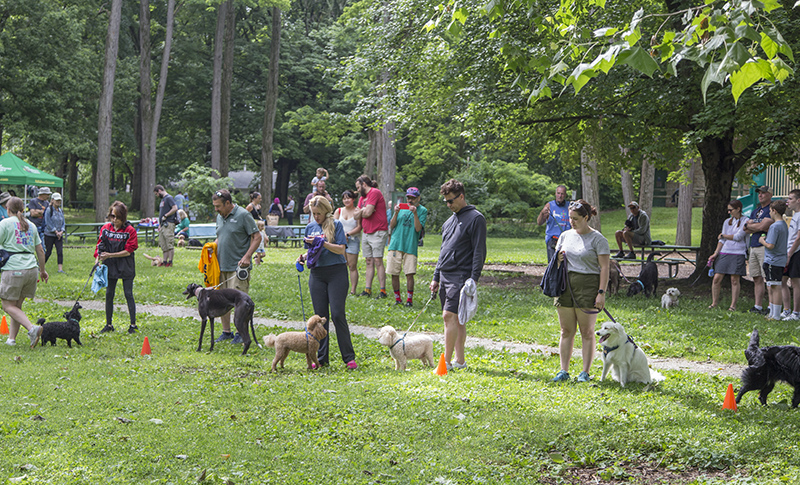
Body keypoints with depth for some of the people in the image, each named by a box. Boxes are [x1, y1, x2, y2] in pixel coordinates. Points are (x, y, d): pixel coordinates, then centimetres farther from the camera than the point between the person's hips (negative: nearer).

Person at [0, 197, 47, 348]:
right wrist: (43, 270, 28)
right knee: (17, 304, 15)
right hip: (32, 268, 6)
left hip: (13, 268, -6)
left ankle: (32, 328, -19)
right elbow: (40, 250, 18)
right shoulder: (30, 225, 16)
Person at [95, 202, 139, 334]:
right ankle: (109, 324, 16)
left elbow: (128, 251, -12)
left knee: (128, 294, -2)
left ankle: (133, 324, 7)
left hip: (126, 267, -4)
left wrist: (109, 255, -16)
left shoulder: (130, 230, -9)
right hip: (110, 266, 4)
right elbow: (100, 246, 5)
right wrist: (98, 259, -13)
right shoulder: (105, 228, 2)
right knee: (109, 294, 7)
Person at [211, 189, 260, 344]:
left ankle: (241, 333, 2)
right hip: (221, 266, 7)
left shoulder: (243, 215, -8)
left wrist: (247, 257, -16)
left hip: (238, 267, -7)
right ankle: (226, 331, 17)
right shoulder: (219, 217, 14)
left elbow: (257, 237, -8)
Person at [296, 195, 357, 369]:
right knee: (320, 316, 5)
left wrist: (321, 242, -19)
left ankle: (349, 357, -1)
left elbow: (341, 249, -10)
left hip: (336, 272, -5)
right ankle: (321, 358, 11)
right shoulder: (310, 227, 12)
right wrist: (303, 257, 0)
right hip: (317, 274, 5)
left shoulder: (336, 225, -3)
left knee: (338, 315, -9)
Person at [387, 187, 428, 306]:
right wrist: (396, 213, -7)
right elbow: (391, 225, 8)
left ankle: (409, 299, 3)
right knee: (394, 274, 2)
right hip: (396, 244, 3)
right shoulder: (401, 207, 13)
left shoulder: (422, 210, 4)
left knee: (409, 274, -8)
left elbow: (418, 228, -8)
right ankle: (397, 298, 14)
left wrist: (415, 213, -17)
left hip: (410, 246, -3)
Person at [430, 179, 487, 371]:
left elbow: (479, 251, -10)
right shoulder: (449, 221, 19)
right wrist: (436, 277, 20)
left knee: (449, 315, -14)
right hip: (445, 276, 8)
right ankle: (460, 360, 14)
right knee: (456, 319, 10)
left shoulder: (476, 219, -6)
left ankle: (447, 361, -12)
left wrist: (474, 279, -16)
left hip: (461, 276, -8)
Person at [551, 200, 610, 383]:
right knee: (566, 331, 6)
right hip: (566, 287, 5)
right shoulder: (566, 235, 13)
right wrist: (558, 259, 0)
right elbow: (557, 257, 25)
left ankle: (585, 372, 5)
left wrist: (601, 293, -15)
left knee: (587, 332, -1)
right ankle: (564, 371, 11)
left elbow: (604, 267, -8)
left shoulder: (597, 239, -4)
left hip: (588, 287, -5)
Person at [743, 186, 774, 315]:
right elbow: (746, 230, 13)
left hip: (765, 246, -8)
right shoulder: (755, 210, 21)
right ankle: (757, 307, 11)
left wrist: (748, 225, 1)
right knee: (757, 279, 8)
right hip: (753, 247, 8)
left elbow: (762, 226, -16)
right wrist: (757, 227, -4)